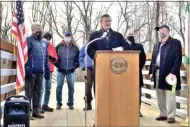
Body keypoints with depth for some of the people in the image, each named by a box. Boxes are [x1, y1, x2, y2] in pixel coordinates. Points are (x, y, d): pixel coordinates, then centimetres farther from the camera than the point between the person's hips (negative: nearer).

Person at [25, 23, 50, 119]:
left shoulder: (44, 43, 18)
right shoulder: (28, 40, -3)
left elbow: (46, 58, 20)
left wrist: (47, 70, 14)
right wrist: (27, 69, -18)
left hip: (40, 72, 7)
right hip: (31, 71, -6)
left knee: (37, 92, 10)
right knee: (29, 92, -3)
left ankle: (35, 111, 17)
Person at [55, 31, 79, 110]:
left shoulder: (75, 48, 6)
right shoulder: (59, 47, 1)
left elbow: (78, 58, 12)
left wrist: (75, 66, 3)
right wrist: (57, 65, -2)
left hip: (71, 71, 1)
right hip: (61, 70, -1)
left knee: (71, 87, 4)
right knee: (59, 87, 0)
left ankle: (70, 103, 14)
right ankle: (58, 103, 9)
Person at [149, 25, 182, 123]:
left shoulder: (175, 43, -1)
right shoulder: (157, 45, 19)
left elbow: (178, 59, -10)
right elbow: (153, 59, 19)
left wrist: (173, 72, -19)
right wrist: (151, 72, 10)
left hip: (169, 74, -6)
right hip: (158, 74, 7)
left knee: (170, 96, -1)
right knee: (160, 96, 10)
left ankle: (171, 116, 8)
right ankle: (163, 114, 21)